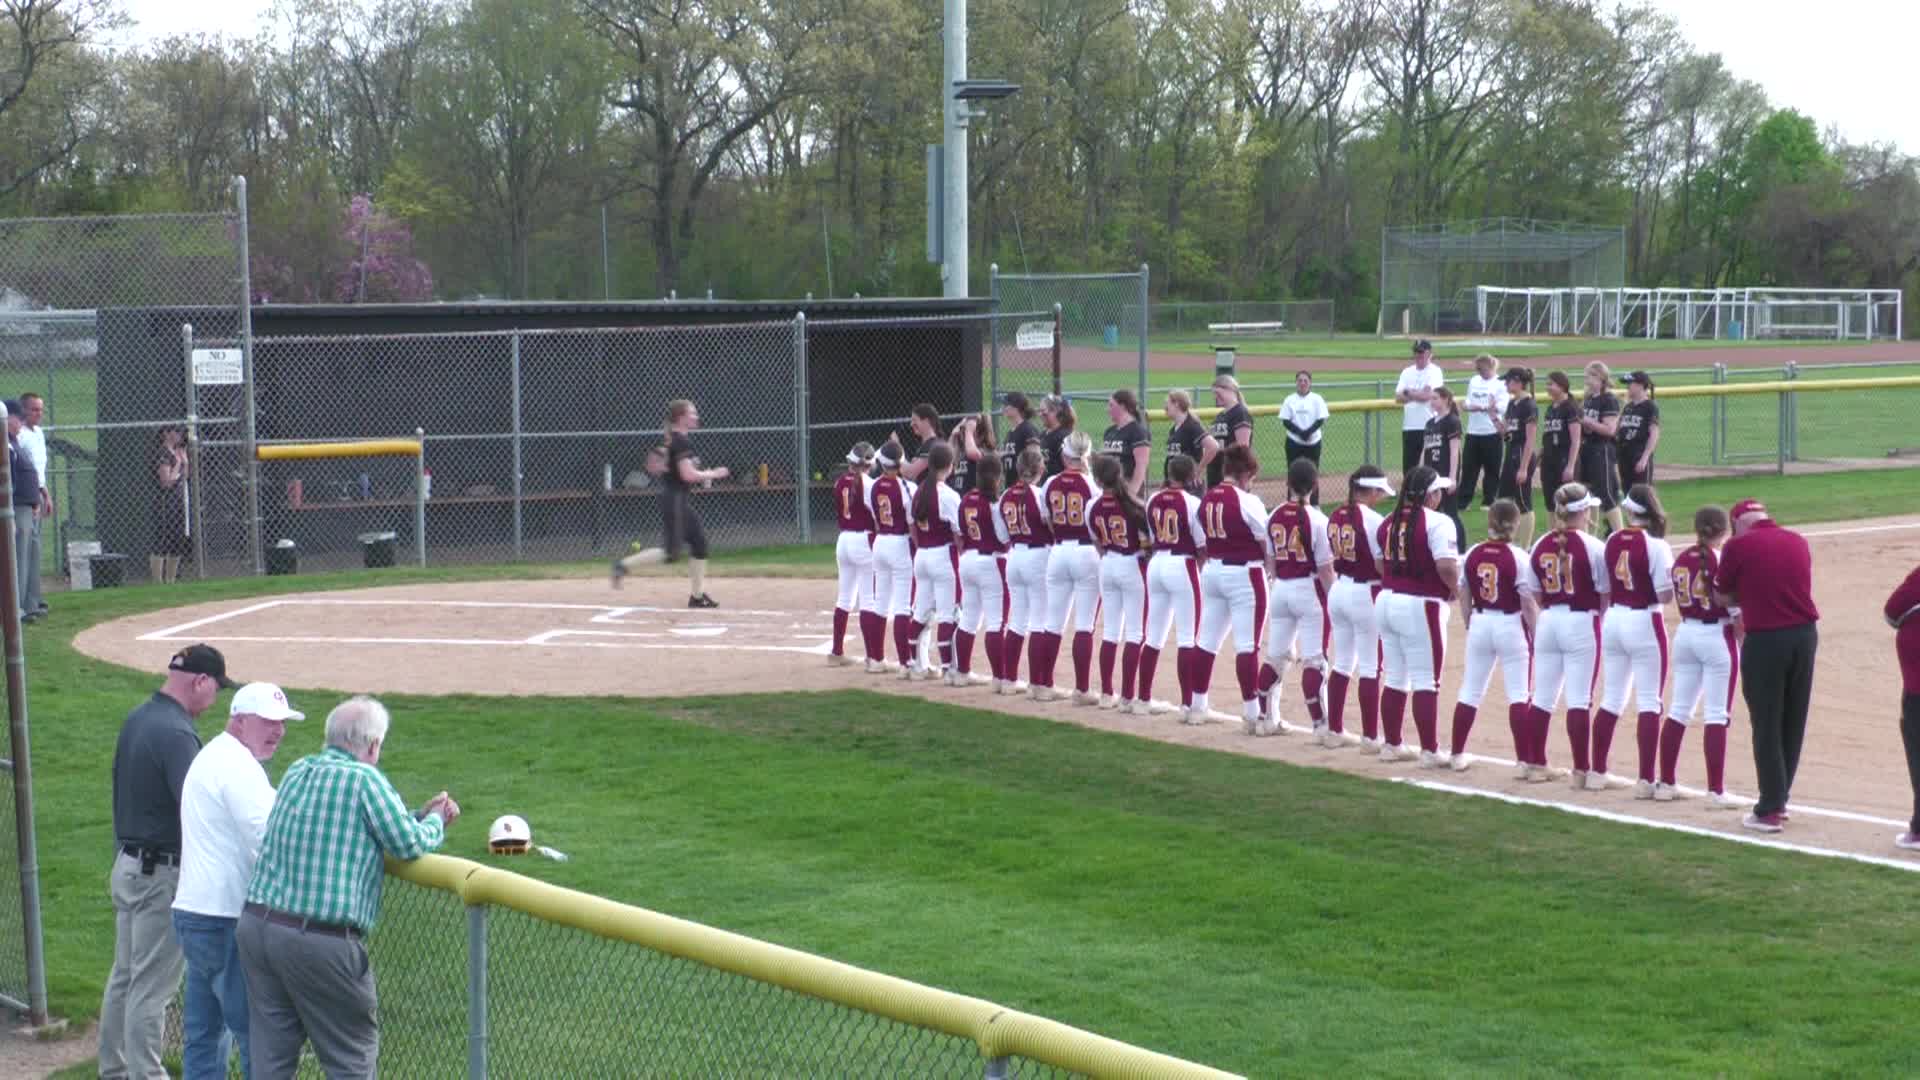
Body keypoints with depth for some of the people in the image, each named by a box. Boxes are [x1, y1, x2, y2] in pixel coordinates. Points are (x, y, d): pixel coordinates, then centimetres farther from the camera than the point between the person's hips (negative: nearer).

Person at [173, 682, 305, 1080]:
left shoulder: (209, 757, 21)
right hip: (227, 921, -11)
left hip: (193, 912, 11)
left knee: (205, 1033, 13)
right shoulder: (238, 765, -14)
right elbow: (268, 841, -22)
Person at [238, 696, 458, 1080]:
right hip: (320, 939, -7)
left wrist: (420, 815, 21)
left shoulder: (298, 772, 14)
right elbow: (408, 844, -9)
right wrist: (435, 822, 12)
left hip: (257, 923, 7)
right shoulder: (365, 779, -9)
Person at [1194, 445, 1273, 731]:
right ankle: (1252, 714, -2)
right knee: (1247, 644, -4)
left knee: (1206, 641, 14)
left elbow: (1204, 540, 9)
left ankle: (1197, 707, 21)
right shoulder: (1247, 501, -14)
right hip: (1244, 573, -7)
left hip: (1212, 571, 7)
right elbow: (1267, 544, -10)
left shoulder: (1206, 499, 5)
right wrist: (1272, 570, 3)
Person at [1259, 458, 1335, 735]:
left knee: (1276, 655, 16)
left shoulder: (1274, 517, 1)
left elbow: (1270, 560, 8)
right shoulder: (1316, 519, -14)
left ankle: (1266, 717, 23)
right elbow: (1325, 568, -13)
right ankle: (1320, 724, -4)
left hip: (1280, 588, 5)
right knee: (1314, 660, -3)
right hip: (1309, 590, -5)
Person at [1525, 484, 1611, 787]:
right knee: (1579, 699, -3)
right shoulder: (1592, 546, -10)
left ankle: (1534, 764, 18)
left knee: (1542, 697, 11)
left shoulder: (1541, 546, 3)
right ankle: (1581, 771, -2)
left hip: (1548, 621, 5)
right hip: (1581, 623, -4)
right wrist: (1603, 620, 9)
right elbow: (1606, 594, -6)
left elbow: (1535, 593, 8)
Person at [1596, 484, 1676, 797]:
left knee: (1611, 698, 15)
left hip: (1613, 619, 5)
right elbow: (1666, 596, -15)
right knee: (1649, 702, 1)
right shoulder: (1656, 545, -14)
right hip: (1644, 622, -5)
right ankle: (1645, 780, -3)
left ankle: (1597, 772, 19)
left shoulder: (1612, 541, 2)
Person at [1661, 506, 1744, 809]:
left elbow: (1679, 600, 8)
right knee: (1716, 715, -3)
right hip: (1717, 636, -6)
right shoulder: (1723, 561, -13)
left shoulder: (1681, 560, 5)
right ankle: (1715, 792, -3)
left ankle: (1666, 783, 18)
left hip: (1685, 633, 6)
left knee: (1679, 710, 13)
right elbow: (1736, 610, -12)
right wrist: (1743, 643, -3)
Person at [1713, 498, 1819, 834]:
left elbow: (1721, 597, 2)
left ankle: (1770, 810, 5)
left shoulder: (1738, 546, -7)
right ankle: (1779, 799, 26)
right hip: (1805, 635, 5)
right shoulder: (1798, 541, 8)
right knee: (1794, 723, 15)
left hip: (1765, 640, -5)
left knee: (1767, 725, 3)